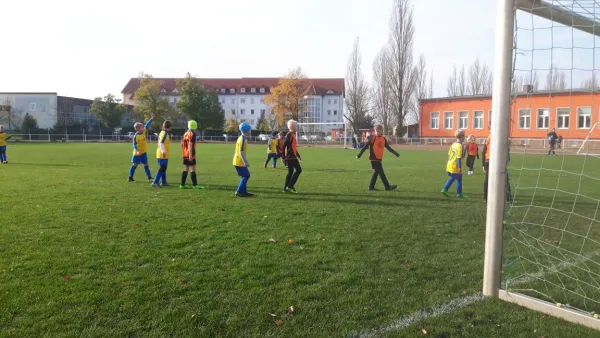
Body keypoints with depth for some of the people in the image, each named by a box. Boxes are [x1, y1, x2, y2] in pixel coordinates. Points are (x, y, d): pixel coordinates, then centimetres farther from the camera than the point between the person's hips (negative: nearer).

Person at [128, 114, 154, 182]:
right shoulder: (135, 136, -15)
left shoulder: (144, 131, -2)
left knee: (146, 164, 10)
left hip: (144, 152, 5)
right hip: (137, 153, -5)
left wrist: (151, 119, -18)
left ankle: (149, 177, 13)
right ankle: (130, 177, 9)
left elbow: (147, 125, -8)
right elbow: (134, 145, -14)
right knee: (135, 165, 0)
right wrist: (137, 151, -27)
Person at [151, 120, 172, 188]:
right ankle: (155, 182, -11)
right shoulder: (165, 133, -14)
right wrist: (163, 151, -27)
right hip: (163, 155, -10)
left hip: (161, 155, 10)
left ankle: (163, 182, 25)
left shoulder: (163, 132, 14)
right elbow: (161, 143, -24)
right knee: (162, 169, -8)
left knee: (163, 168, 17)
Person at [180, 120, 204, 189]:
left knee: (185, 170, 11)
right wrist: (190, 155, -20)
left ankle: (182, 184, 11)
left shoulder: (186, 133, 13)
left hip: (185, 155, 8)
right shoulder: (192, 133, -10)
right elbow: (190, 144, -18)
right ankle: (194, 185, -4)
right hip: (190, 155, -8)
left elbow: (182, 144, 18)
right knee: (193, 170, -5)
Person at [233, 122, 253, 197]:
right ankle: (239, 191, -1)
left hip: (237, 161, 10)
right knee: (245, 176, -4)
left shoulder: (242, 138, 13)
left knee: (245, 176, 14)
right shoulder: (243, 139, -18)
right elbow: (241, 152, -22)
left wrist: (245, 161, 24)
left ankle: (244, 191, 19)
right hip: (239, 162, -10)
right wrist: (245, 162, -22)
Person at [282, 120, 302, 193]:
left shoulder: (293, 134, 17)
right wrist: (283, 157, -21)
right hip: (290, 157, -10)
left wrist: (298, 155, 29)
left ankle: (286, 188, 14)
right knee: (298, 170, -8)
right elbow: (284, 145, -19)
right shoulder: (290, 134, -13)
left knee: (290, 172, 11)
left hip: (292, 157, 10)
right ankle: (290, 186, -8)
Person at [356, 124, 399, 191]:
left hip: (379, 158, 6)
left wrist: (395, 153, 19)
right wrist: (359, 154, -6)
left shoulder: (383, 139, 11)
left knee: (376, 172, 8)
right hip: (374, 158, -6)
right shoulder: (372, 138, -5)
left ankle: (371, 187, 16)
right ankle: (388, 186, -3)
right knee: (381, 172, -6)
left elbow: (388, 147, 20)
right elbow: (366, 146, -4)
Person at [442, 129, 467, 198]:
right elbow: (459, 157, -20)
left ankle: (445, 190, 13)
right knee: (459, 179, 5)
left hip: (450, 165, 8)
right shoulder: (460, 146, -16)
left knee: (452, 178, 20)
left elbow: (449, 154, 15)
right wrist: (459, 167, -18)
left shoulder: (453, 144, 9)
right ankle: (459, 194, 13)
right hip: (455, 166, -8)